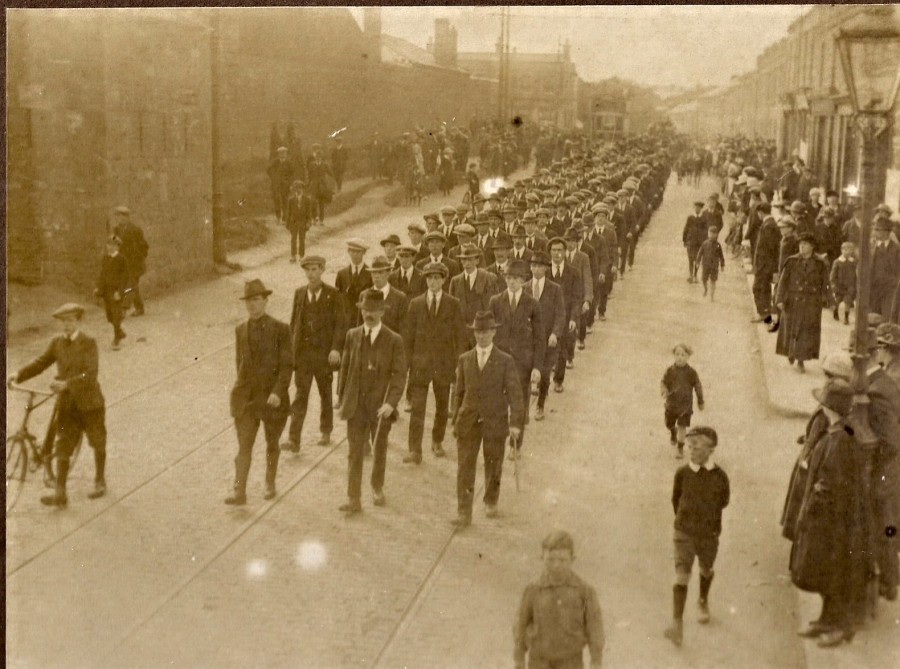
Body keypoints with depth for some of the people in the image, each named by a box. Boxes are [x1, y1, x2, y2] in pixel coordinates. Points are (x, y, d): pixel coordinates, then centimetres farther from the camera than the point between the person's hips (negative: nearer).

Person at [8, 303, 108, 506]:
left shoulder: (88, 343, -14)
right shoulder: (57, 342, 2)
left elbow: (90, 374, -24)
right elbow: (41, 362, 3)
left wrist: (66, 384, -36)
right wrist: (18, 375, -12)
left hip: (89, 402, -4)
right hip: (66, 403, 4)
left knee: (98, 443, 13)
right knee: (63, 447, 1)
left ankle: (100, 482, 33)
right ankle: (60, 493, 2)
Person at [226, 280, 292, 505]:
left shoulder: (280, 329, -7)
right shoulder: (240, 330, 5)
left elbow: (287, 365, -10)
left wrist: (278, 392, -20)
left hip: (273, 397, -2)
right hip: (247, 396, 2)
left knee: (271, 444, 14)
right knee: (244, 445, -5)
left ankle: (270, 483, 32)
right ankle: (239, 491, -6)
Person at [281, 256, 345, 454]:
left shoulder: (333, 294, -4)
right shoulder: (299, 293, 6)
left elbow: (341, 323, -6)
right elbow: (294, 322, 11)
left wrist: (336, 348, -16)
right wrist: (292, 348, 7)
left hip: (324, 352, -2)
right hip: (302, 352, 2)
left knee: (325, 393, 13)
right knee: (300, 395, -3)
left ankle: (326, 432, 30)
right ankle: (294, 439, -7)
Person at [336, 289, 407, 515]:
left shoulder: (394, 340, -6)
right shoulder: (352, 335, 2)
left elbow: (400, 375, -8)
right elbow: (345, 368, 7)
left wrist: (391, 402, -19)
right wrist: (341, 399, 5)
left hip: (381, 406, -1)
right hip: (356, 405, 1)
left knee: (380, 450, 15)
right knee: (354, 452, -1)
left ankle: (377, 489, 36)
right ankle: (353, 499, 1)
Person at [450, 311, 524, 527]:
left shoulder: (505, 361, -2)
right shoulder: (464, 359, 6)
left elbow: (515, 393, -6)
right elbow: (460, 392, 11)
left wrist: (516, 423, -14)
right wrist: (456, 421, 11)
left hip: (495, 422, -1)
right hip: (468, 422, 2)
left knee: (493, 467, 12)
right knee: (464, 468, -3)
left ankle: (491, 503, 34)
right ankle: (464, 513, -1)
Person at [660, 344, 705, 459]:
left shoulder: (691, 372, -12)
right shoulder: (670, 370, -10)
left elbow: (698, 387, 0)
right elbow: (663, 383, -3)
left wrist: (700, 402, 9)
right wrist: (663, 391, -26)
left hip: (685, 404, -2)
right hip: (671, 403, 2)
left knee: (682, 427, -2)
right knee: (669, 424, 17)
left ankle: (680, 449, 13)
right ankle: (673, 432, 53)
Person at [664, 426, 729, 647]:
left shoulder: (719, 476, -14)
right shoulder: (683, 473, -12)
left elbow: (723, 501, 4)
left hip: (709, 533, 1)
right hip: (684, 532, -1)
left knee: (706, 570, 22)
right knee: (682, 576, -8)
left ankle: (703, 602, 51)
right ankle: (677, 624, -8)